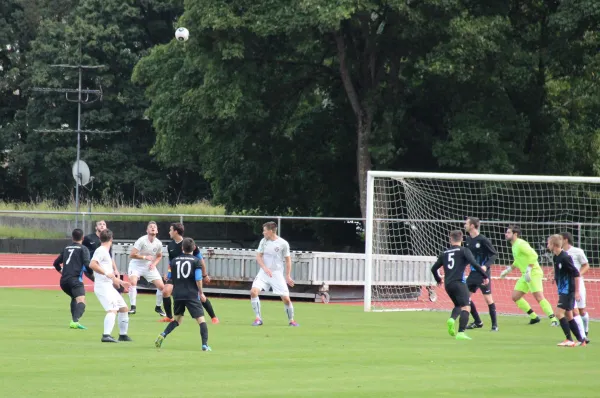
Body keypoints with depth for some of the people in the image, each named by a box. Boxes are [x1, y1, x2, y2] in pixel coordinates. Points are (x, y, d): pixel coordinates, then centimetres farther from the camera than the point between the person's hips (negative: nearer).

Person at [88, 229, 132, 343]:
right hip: (102, 286, -10)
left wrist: (120, 282, 34)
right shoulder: (101, 251, -7)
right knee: (112, 310, -24)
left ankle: (123, 334, 29)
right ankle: (106, 335, -38)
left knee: (123, 308, 19)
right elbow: (92, 264, -24)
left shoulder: (105, 252, 22)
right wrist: (107, 273, -26)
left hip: (109, 286, 10)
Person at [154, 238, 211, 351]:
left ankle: (162, 335, -1)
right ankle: (205, 345, -14)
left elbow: (169, 278, 12)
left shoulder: (174, 261, 7)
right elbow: (198, 279, -10)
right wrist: (201, 292, 5)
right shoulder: (196, 261, -3)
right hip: (192, 295, -4)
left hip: (177, 294, 4)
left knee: (178, 319, 20)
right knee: (201, 319, -1)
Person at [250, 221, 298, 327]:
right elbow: (258, 256, 2)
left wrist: (288, 276, -2)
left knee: (286, 298, -6)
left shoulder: (283, 243, -7)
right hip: (264, 272, 2)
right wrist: (265, 268, -15)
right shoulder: (263, 241, 1)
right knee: (253, 291, -20)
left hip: (277, 274, -2)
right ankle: (258, 319, -11)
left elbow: (288, 260, 1)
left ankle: (291, 320, 17)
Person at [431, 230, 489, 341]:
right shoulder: (464, 251, 2)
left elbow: (434, 268, 22)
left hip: (448, 285, 6)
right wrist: (484, 276, -6)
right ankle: (461, 333, -28)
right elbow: (474, 264, -12)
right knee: (465, 307, -10)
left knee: (458, 305, 24)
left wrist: (438, 280, 40)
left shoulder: (444, 253, 17)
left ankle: (452, 319, -8)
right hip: (459, 283, -6)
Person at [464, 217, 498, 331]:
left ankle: (494, 325, 3)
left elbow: (494, 254, -12)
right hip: (473, 273, 8)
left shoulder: (483, 240, -14)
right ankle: (477, 322, 17)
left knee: (488, 298, -7)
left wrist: (486, 265, -24)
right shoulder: (468, 240, 7)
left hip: (483, 272, -8)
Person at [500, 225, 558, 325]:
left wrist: (529, 269, -28)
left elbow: (533, 255, -24)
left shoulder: (520, 244, -14)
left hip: (533, 273, -10)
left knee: (539, 297, -17)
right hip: (525, 275, 10)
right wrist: (509, 269, 28)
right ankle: (534, 317, 14)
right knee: (515, 297, 7)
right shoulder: (514, 245, 16)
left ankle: (553, 320, -16)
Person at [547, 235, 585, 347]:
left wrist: (577, 292, -18)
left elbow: (576, 274, -19)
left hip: (568, 290, -9)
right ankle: (580, 340, 15)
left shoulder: (565, 258, -18)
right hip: (562, 290, 9)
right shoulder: (555, 258, 9)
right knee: (568, 316, 11)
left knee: (559, 313, -13)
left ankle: (569, 340, -12)